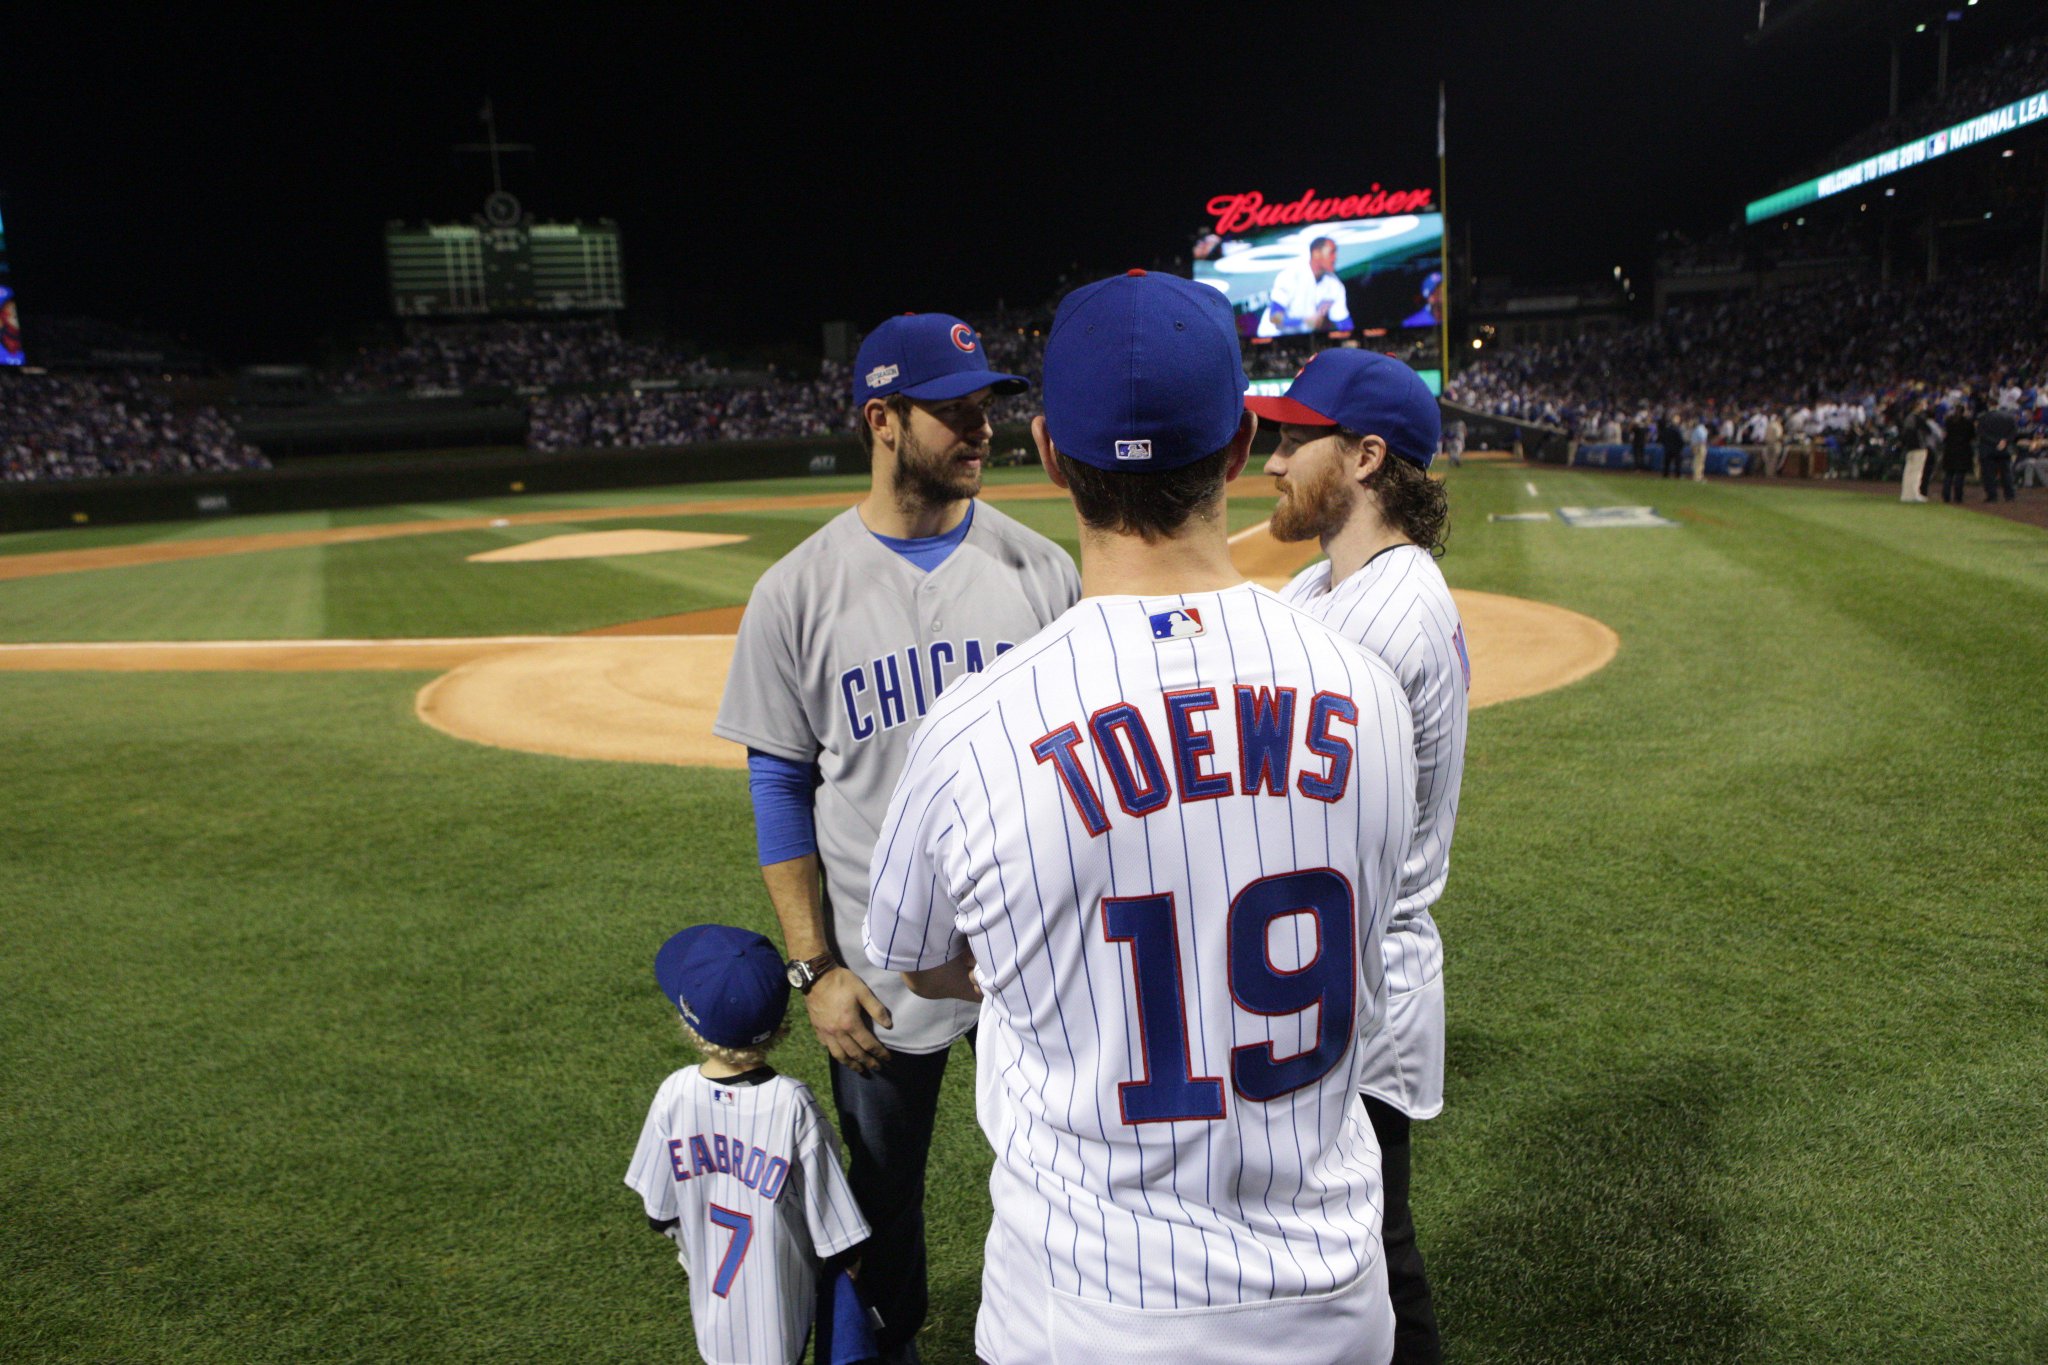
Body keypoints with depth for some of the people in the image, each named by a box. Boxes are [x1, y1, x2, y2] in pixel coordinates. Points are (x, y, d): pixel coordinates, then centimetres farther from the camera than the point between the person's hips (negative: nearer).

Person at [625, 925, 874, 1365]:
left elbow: (659, 1213, 0)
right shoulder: (792, 1104, -24)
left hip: (710, 1296, 3)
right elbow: (835, 1231, -14)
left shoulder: (674, 1095, -15)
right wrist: (843, 1265, 6)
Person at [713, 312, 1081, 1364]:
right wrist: (814, 969, -7)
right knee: (885, 1189, 19)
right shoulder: (798, 591, -8)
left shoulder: (1040, 568, -3)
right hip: (886, 970, -1)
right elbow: (781, 790, -3)